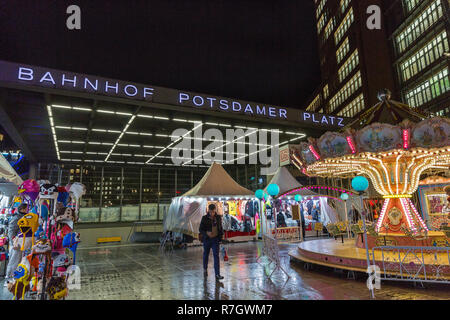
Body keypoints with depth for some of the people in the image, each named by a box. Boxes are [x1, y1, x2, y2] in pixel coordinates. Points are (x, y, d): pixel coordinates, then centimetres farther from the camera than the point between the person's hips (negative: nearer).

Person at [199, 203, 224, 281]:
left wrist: (221, 237, 8)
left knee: (216, 256, -8)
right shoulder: (204, 218, -9)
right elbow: (201, 229, -9)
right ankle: (205, 269, 40)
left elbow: (221, 228, 10)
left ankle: (217, 274, -8)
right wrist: (207, 233, -27)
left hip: (215, 240, 0)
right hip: (207, 239, 0)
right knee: (206, 255, 16)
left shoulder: (218, 217, -2)